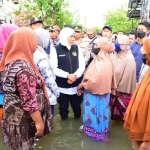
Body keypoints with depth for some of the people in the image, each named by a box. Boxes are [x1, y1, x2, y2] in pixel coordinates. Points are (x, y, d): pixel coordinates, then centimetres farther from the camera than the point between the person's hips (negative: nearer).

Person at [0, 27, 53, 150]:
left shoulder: (11, 61, 3)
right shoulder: (23, 67, -26)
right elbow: (29, 101, -27)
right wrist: (39, 122, -17)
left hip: (14, 116, 9)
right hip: (22, 121, -9)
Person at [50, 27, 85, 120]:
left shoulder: (76, 48, 5)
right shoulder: (56, 50, -5)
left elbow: (82, 66, 1)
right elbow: (54, 69, -12)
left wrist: (75, 76, -16)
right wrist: (67, 75, -21)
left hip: (76, 85, 3)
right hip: (62, 86, -2)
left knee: (77, 107, 15)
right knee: (63, 108, 12)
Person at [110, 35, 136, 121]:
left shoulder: (129, 59, -17)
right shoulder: (115, 56, 3)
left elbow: (127, 76, -17)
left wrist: (119, 89, -13)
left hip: (123, 90, -6)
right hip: (113, 87, 6)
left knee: (122, 106, 8)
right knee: (115, 105, 16)